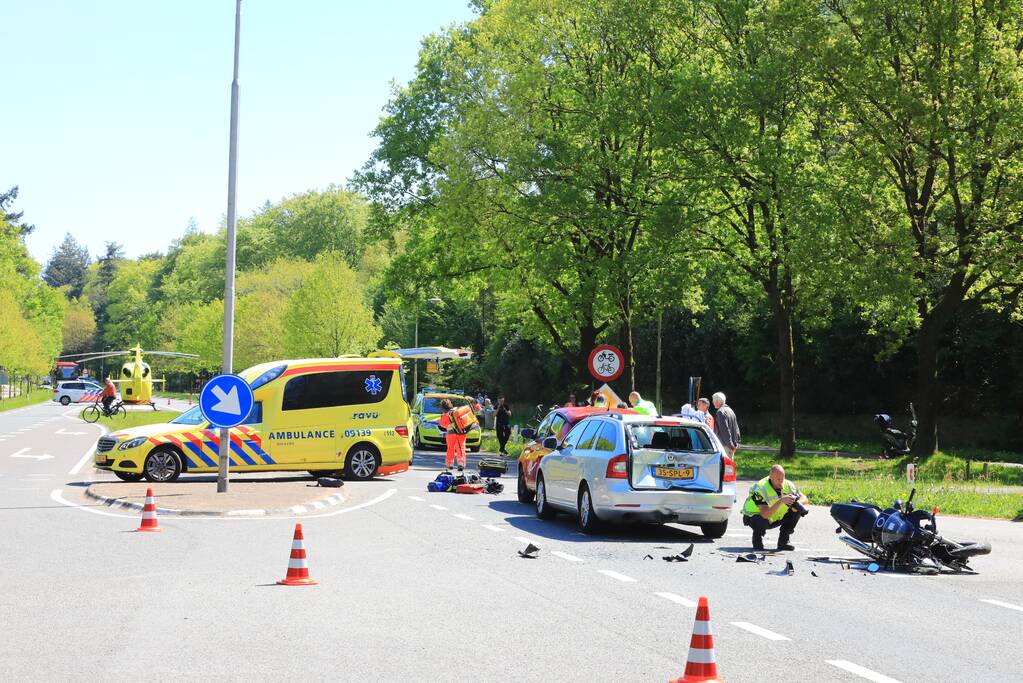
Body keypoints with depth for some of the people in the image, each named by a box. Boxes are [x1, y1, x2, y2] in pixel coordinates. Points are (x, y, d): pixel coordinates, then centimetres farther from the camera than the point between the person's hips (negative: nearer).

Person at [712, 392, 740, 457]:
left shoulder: (720, 412, -13)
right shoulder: (730, 410, 17)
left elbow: (725, 430, -19)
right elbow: (736, 428, 19)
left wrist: (730, 445, -19)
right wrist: (736, 443, 19)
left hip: (725, 446, -9)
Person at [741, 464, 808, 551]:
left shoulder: (788, 485, -15)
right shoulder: (761, 489, -32)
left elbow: (804, 499, -8)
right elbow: (765, 515, -41)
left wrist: (797, 503, -32)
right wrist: (781, 501, -49)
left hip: (775, 517, 6)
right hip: (755, 515, -6)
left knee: (797, 511, -13)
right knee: (762, 522, -40)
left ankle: (783, 542, -1)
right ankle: (757, 539, -3)